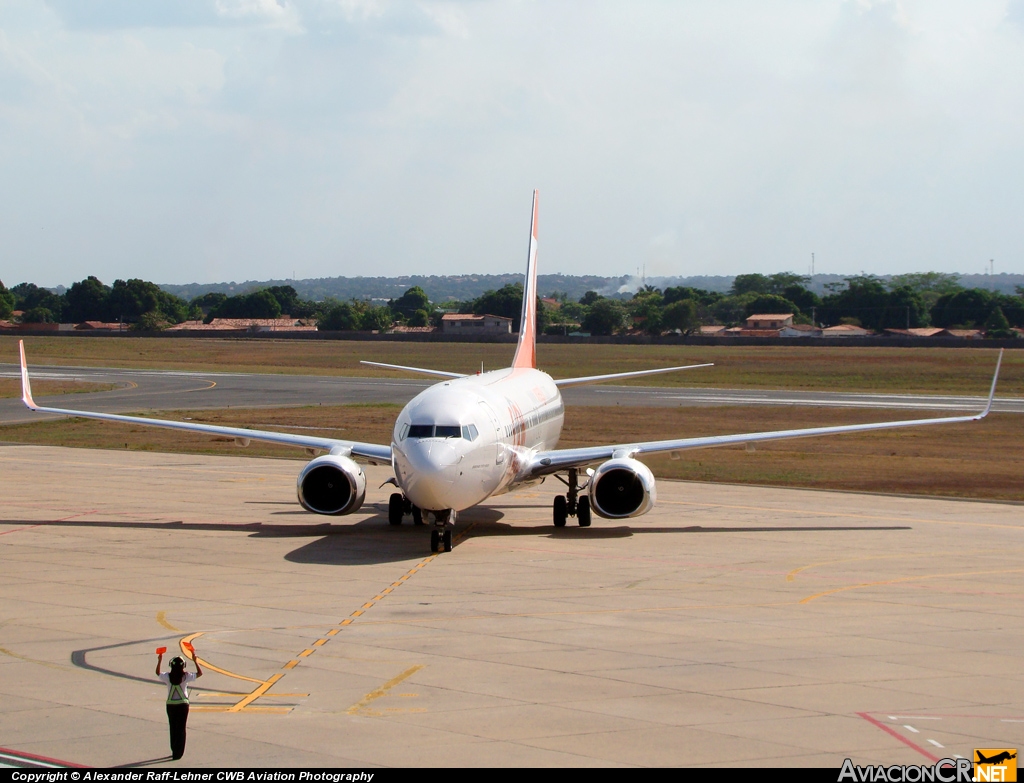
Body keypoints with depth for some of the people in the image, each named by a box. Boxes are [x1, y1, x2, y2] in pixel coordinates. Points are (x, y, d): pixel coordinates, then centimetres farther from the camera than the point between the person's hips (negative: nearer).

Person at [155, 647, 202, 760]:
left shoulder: (168, 676, -9)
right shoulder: (186, 676, -12)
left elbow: (158, 673, 13)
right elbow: (200, 673, 1)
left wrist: (159, 661, 18)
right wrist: (195, 661, 4)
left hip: (170, 705, 1)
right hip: (183, 704, -1)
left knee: (173, 728, 14)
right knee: (181, 729, 4)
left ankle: (174, 751, 21)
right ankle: (178, 753, 2)